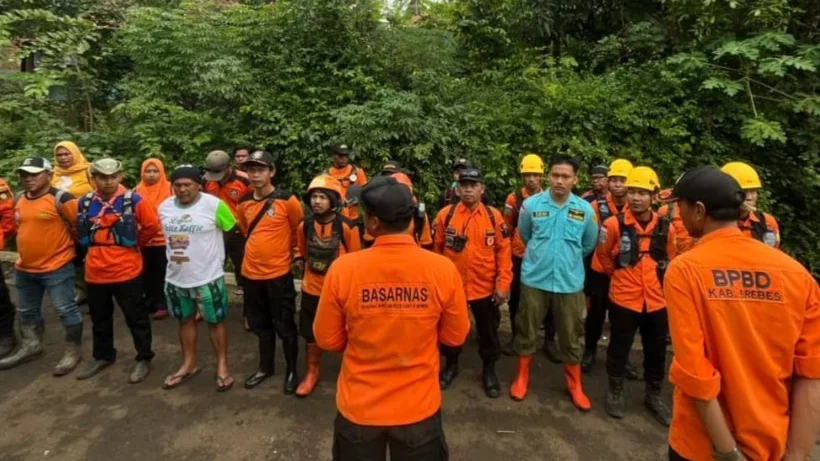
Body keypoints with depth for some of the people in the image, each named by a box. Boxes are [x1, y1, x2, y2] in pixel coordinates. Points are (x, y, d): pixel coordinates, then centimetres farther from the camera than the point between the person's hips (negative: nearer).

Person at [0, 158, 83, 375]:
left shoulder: (60, 199, -17)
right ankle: (30, 346, 40)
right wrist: (31, 246, 16)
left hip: (57, 267, -8)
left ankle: (73, 351, 14)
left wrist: (68, 244, -5)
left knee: (65, 310, 1)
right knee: (27, 311, 21)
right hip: (24, 268, 8)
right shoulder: (18, 200, 7)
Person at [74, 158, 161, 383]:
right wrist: (96, 247, 11)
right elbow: (80, 231, 17)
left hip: (126, 271, -5)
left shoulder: (134, 200, -11)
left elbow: (152, 226, -7)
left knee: (136, 317, 6)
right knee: (100, 318, 20)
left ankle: (144, 358, 19)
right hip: (95, 272, 5)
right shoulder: (85, 203, 2)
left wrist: (134, 244, 2)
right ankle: (103, 356, 39)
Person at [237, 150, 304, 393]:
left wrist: (296, 255, 7)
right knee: (260, 325, 19)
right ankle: (265, 367, 36)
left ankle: (291, 371, 25)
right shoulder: (244, 203, 2)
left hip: (278, 273, -5)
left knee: (285, 325, 7)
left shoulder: (288, 200, -13)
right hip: (251, 272, 5)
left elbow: (300, 230, 1)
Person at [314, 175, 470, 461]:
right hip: (419, 406, 0)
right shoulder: (443, 269, -19)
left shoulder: (343, 268, -20)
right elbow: (455, 337, -5)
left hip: (358, 407, 0)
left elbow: (327, 340, -7)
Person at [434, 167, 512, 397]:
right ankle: (451, 365, 41)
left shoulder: (494, 216, -4)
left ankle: (489, 370, 37)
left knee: (488, 331, 16)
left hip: (485, 287, 0)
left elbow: (504, 251, -3)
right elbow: (436, 249, 0)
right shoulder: (445, 214, -6)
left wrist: (503, 284, -7)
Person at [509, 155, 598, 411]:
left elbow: (589, 245, 13)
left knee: (571, 337, 12)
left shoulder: (585, 209, -4)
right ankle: (522, 377, 30)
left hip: (570, 282, 1)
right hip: (534, 279, -1)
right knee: (526, 331, 11)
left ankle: (574, 385, 31)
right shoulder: (531, 204, -7)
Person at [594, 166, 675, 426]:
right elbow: (603, 255, 4)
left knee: (656, 353, 16)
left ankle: (654, 396, 36)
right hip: (624, 300, -3)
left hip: (657, 301, 3)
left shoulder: (665, 227, -2)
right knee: (619, 349, 10)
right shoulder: (614, 224, -11)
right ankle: (615, 393, 30)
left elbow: (670, 259, 15)